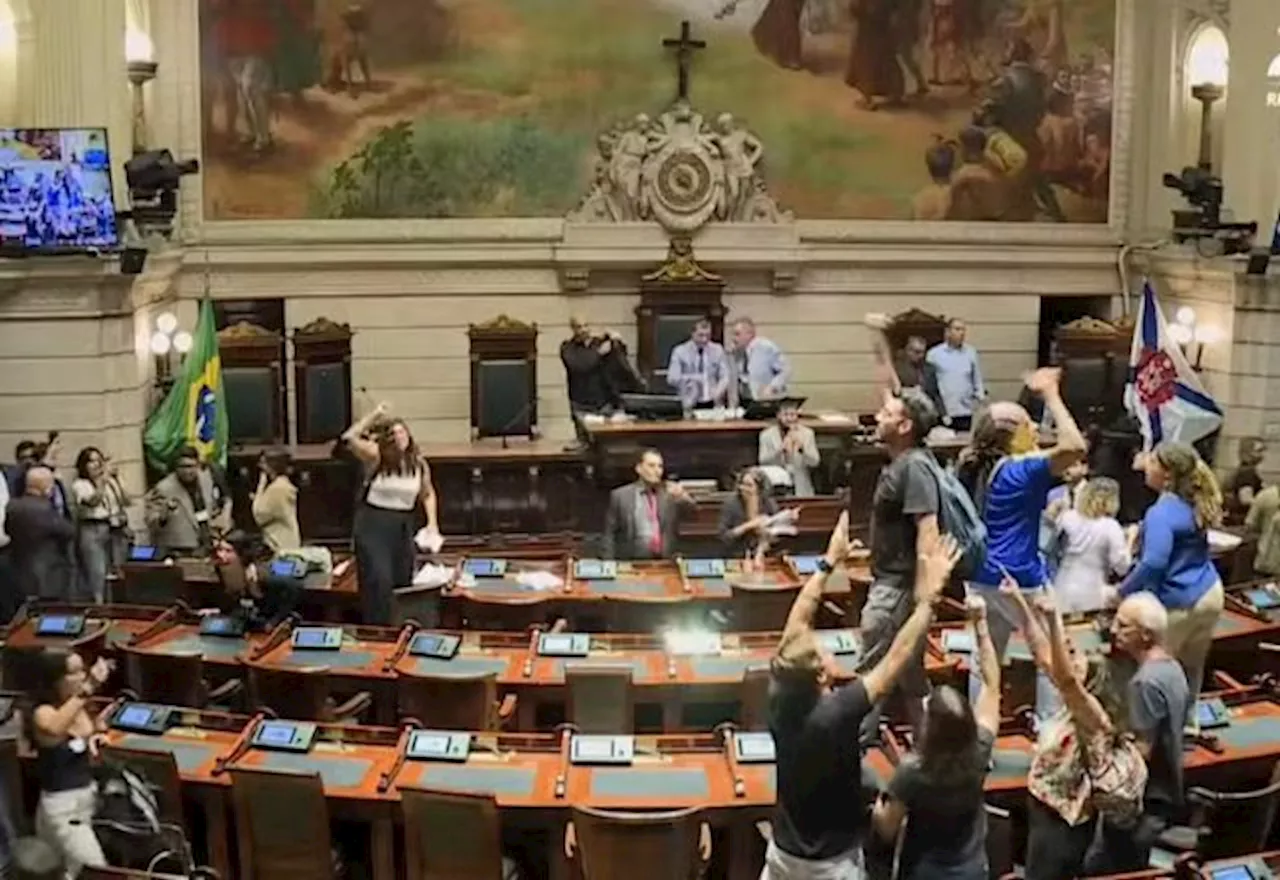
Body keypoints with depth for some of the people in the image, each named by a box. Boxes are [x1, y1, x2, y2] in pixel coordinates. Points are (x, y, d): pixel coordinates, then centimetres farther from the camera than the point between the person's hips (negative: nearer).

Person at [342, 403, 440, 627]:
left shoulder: (419, 463, 3)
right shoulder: (376, 457, -9)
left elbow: (428, 494, 16)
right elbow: (350, 438, -25)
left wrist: (432, 522, 5)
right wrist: (374, 415, -21)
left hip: (404, 526, 4)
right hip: (373, 524, -4)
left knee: (404, 581, 10)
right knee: (379, 581, -12)